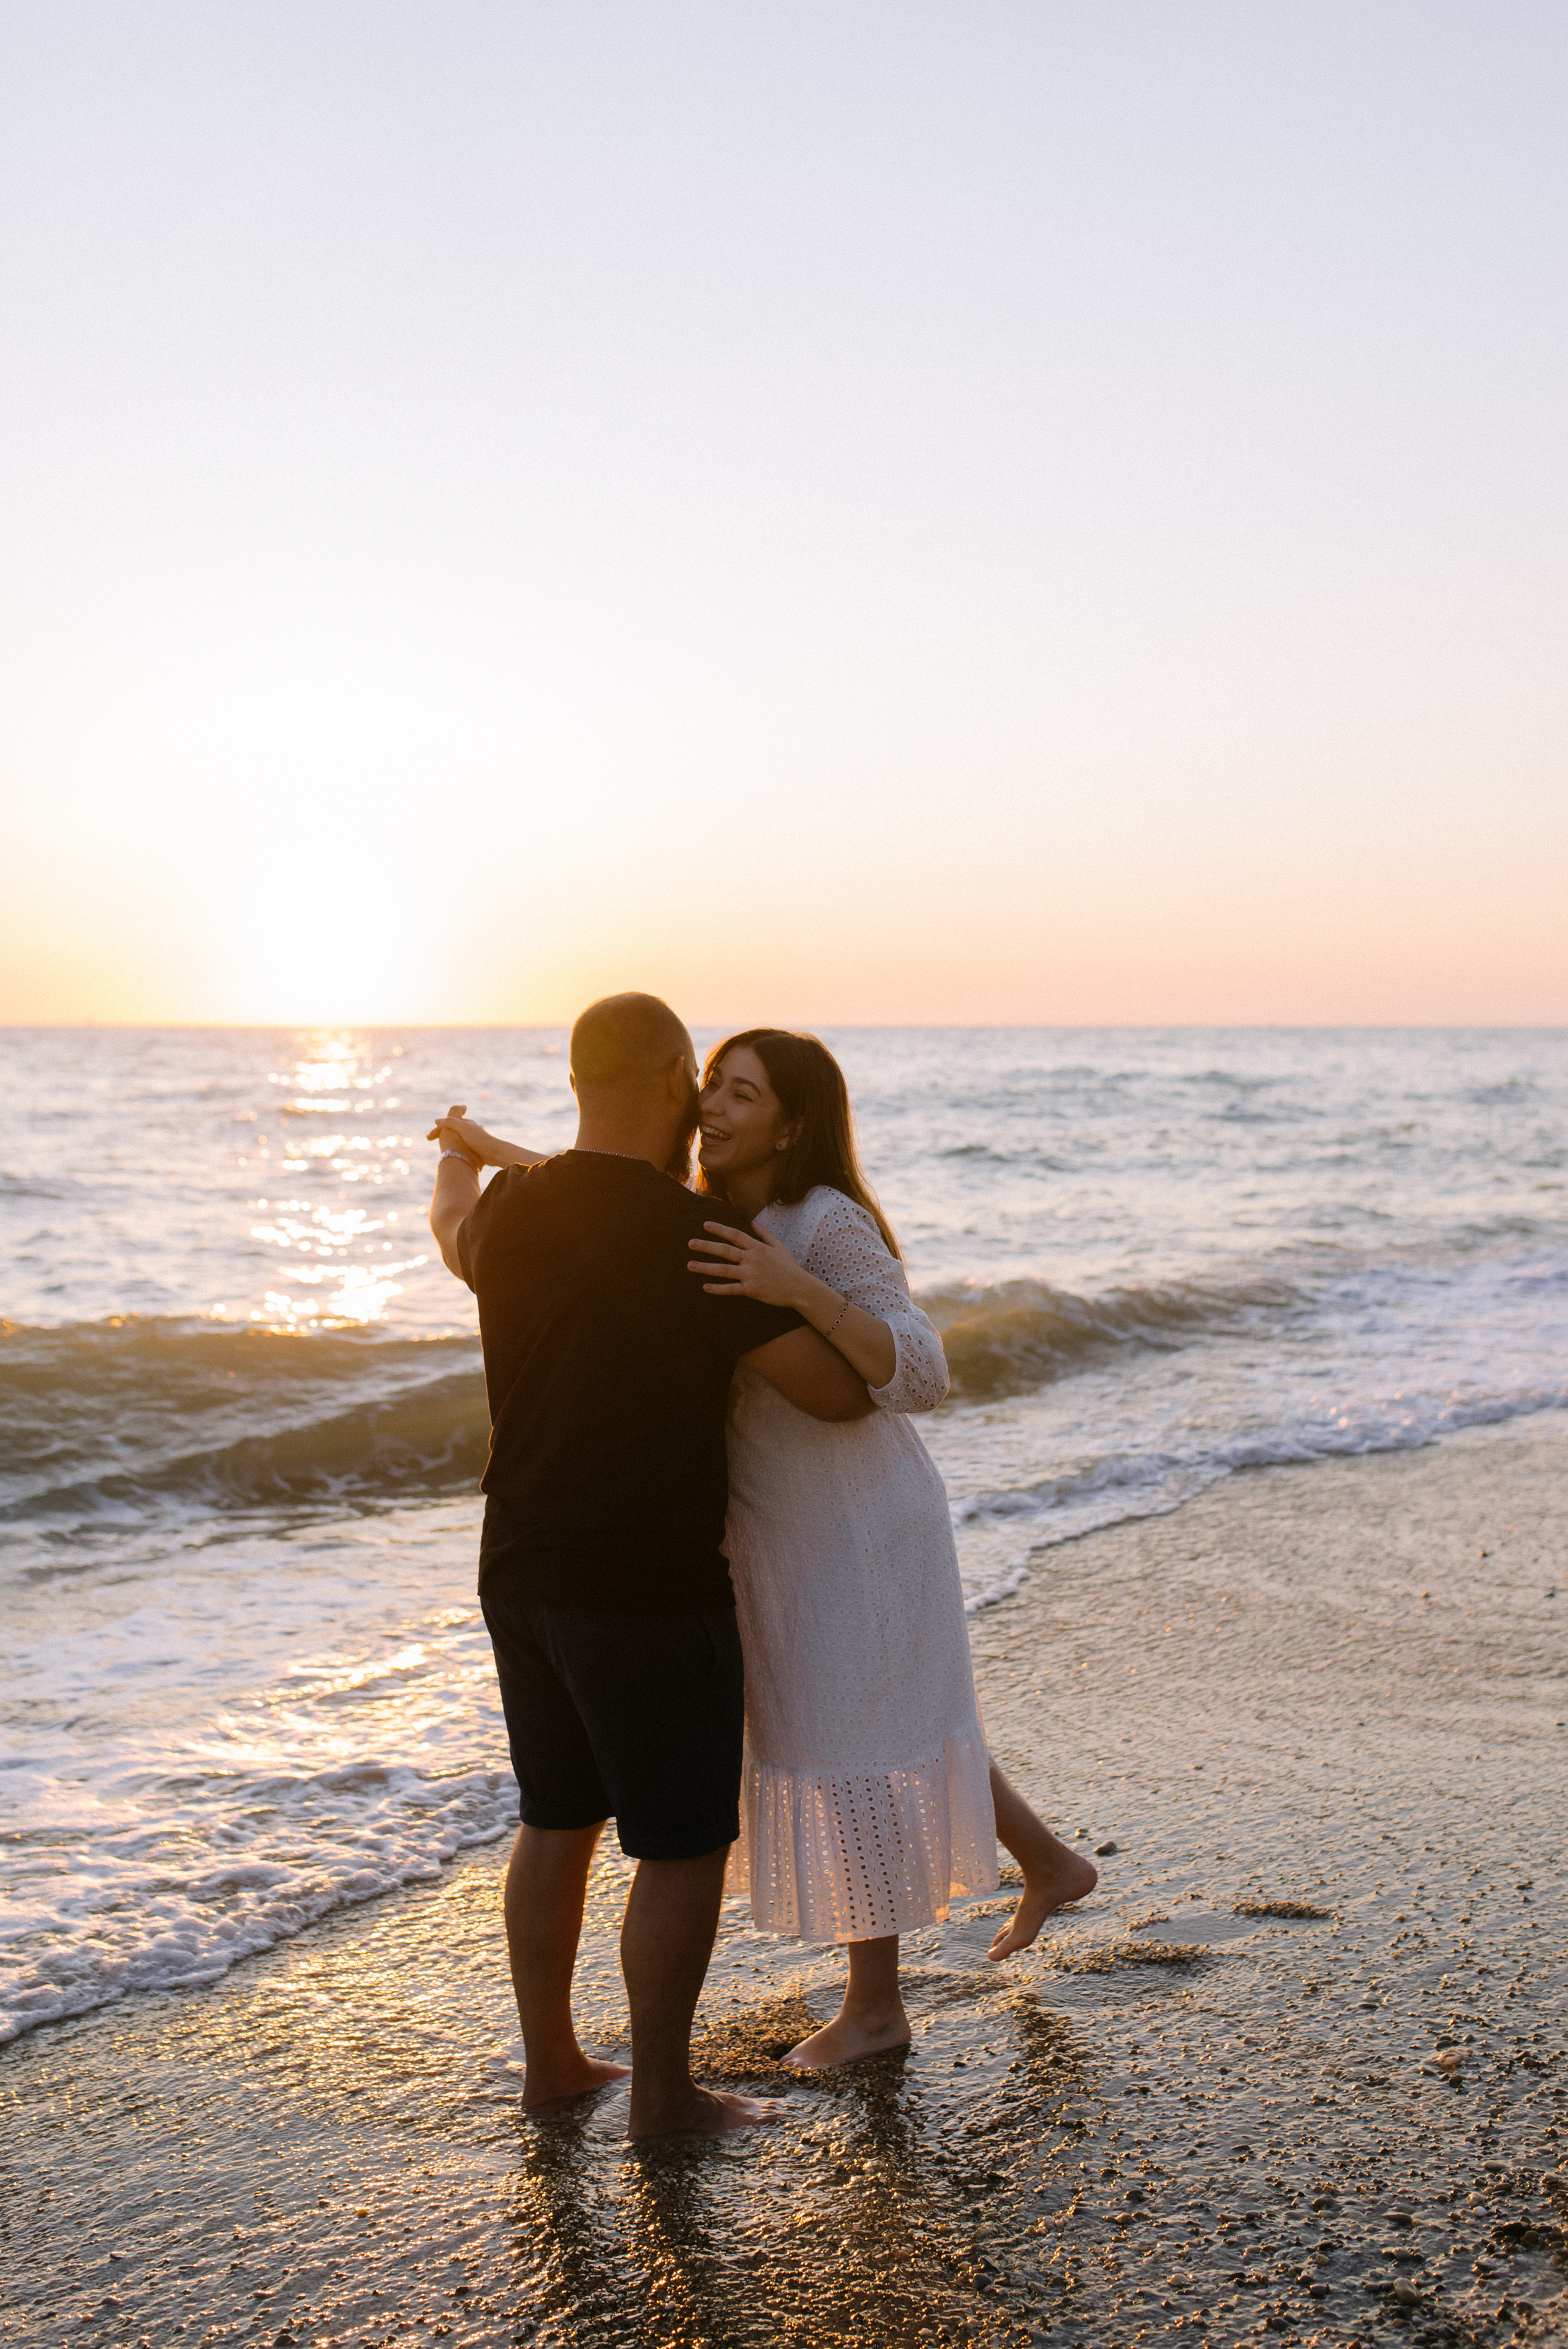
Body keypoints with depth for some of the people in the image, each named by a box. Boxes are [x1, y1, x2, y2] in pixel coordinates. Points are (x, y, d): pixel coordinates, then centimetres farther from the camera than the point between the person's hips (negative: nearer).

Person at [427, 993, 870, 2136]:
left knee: (557, 1821, 20)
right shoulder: (688, 1235, -20)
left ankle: (551, 2059, 33)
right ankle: (665, 2095, 17)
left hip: (523, 1572, 8)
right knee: (685, 1845, 6)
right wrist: (874, 1359, 6)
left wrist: (460, 1152, 51)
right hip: (648, 1589, -8)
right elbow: (835, 1392, -19)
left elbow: (455, 1232, 28)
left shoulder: (512, 1206, 2)